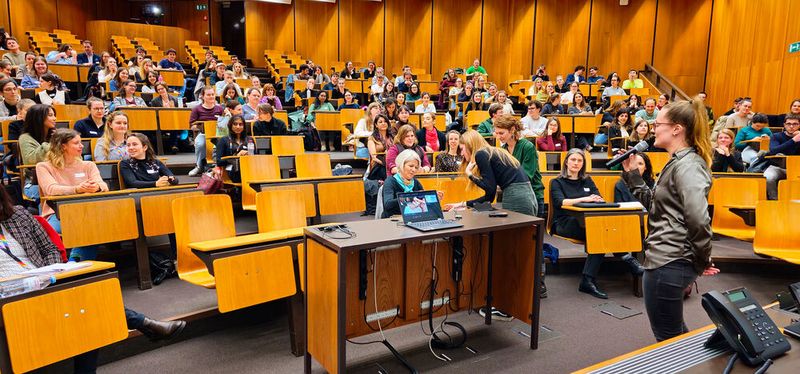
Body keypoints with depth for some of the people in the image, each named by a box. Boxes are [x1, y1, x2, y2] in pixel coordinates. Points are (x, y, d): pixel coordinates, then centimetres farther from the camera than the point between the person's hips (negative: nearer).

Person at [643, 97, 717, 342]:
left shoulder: (687, 165, -18)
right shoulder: (679, 161, 14)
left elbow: (699, 219, -28)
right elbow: (654, 203, 18)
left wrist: (703, 261, -16)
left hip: (667, 265, -10)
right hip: (668, 260, 10)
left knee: (668, 339, 6)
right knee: (676, 333, 26)